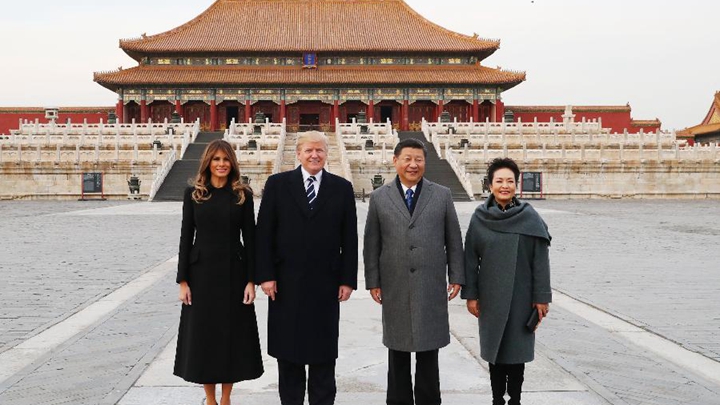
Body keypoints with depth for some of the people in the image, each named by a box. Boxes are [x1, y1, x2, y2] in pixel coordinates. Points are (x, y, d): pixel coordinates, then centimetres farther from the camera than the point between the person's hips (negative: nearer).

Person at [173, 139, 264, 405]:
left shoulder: (242, 195, 1)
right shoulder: (193, 193, 2)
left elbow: (250, 238, 1)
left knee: (232, 334, 5)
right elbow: (186, 237, 2)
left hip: (234, 273, 0)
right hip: (201, 272, 0)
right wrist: (183, 281, -3)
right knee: (203, 335, 6)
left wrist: (251, 280, -6)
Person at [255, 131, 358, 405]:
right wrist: (265, 275, -7)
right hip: (286, 283, 0)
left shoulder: (342, 188, 4)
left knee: (323, 352, 8)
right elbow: (264, 233, -1)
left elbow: (349, 238, 3)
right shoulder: (277, 184, 2)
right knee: (287, 350, 10)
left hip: (325, 283, 0)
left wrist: (348, 279, -1)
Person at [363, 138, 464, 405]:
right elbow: (372, 243, 5)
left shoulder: (442, 195, 6)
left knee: (428, 351, 6)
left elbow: (454, 239, 7)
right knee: (398, 351, 11)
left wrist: (456, 277, 3)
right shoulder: (379, 197, 5)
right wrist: (373, 281, 1)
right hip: (394, 287, 1)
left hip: (431, 286, 0)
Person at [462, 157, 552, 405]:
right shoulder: (479, 218, -3)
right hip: (491, 298, 1)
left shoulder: (530, 217, -6)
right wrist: (470, 294, -1)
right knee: (494, 348, 10)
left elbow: (540, 260, -5)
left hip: (520, 297, -1)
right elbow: (470, 259, 1)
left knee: (517, 349, 7)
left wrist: (541, 297, -7)